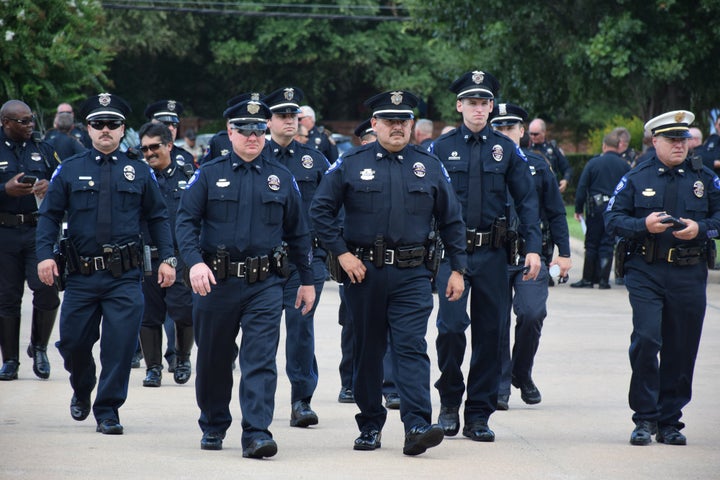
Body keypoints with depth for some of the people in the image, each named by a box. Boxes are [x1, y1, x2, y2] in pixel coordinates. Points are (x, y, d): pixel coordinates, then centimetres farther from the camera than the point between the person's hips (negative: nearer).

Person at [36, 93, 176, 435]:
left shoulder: (139, 171, 8)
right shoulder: (69, 170, 7)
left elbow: (157, 217, 12)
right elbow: (49, 215, 5)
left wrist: (167, 258, 3)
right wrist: (45, 254, -9)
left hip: (125, 278, -1)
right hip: (81, 276, 1)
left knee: (120, 345, -7)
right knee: (73, 343, 7)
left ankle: (108, 410, 6)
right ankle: (82, 391, 37)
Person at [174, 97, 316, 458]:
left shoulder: (282, 178, 8)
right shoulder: (208, 175, 3)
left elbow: (298, 233, 14)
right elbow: (185, 222, -4)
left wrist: (307, 280, 13)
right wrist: (195, 262, -20)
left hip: (265, 284, 0)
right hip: (216, 281, 0)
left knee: (260, 360, -11)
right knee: (213, 360, 11)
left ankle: (256, 434, -15)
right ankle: (213, 427, 29)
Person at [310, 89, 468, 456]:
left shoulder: (429, 167, 7)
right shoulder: (351, 164, 3)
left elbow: (451, 220, 12)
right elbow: (320, 210, 4)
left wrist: (457, 269, 6)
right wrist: (341, 253, -5)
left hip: (411, 275, 0)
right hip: (363, 272, 1)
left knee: (411, 347, -12)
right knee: (367, 352, 8)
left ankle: (417, 427, -19)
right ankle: (370, 426, 19)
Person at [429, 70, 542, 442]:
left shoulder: (507, 149, 7)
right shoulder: (440, 149, 3)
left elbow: (526, 199, 7)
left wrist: (533, 248, -4)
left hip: (491, 253, 2)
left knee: (490, 332, 4)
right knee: (451, 325, -14)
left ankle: (478, 415, 12)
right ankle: (449, 402, 6)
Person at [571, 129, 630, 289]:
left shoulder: (593, 163, -3)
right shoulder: (625, 166, 2)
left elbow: (581, 188, -4)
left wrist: (578, 209, 2)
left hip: (596, 209, -2)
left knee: (591, 245, 7)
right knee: (607, 244, 5)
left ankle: (588, 279, 8)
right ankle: (603, 280, 2)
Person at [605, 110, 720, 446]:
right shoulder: (635, 179, 7)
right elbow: (613, 220, 2)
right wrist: (644, 225, -15)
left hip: (689, 276, 2)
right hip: (646, 272, -2)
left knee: (681, 349, 3)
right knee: (646, 339, -14)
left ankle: (670, 421, 14)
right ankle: (645, 418, -4)